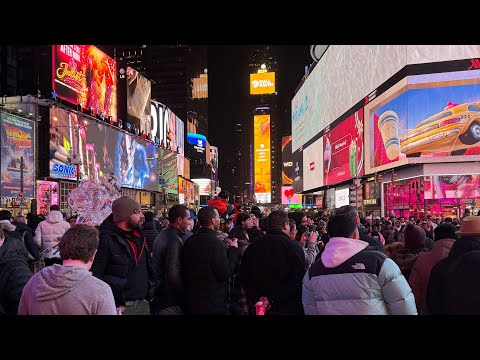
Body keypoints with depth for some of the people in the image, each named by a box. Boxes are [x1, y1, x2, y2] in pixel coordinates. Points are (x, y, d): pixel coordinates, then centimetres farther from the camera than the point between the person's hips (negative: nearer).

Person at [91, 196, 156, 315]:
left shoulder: (139, 236, 10)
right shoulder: (106, 239, -14)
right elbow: (95, 274, -17)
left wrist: (150, 292, 10)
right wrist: (112, 305, -19)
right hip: (122, 307, -7)